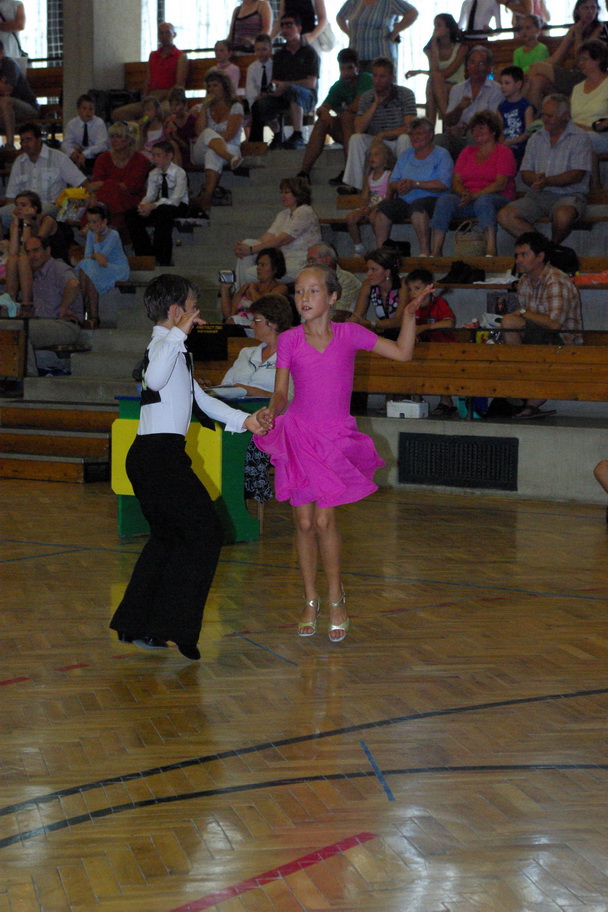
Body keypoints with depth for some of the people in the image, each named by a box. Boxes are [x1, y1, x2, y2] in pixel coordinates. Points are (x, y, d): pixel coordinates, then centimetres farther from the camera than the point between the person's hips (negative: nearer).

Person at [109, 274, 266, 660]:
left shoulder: (173, 347, 22)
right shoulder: (164, 345, -11)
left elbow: (201, 398, 28)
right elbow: (155, 379, -35)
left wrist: (243, 419, 19)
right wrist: (178, 334, -33)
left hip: (150, 455, 11)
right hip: (160, 454, -11)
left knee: (167, 537, 19)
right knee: (205, 534, -7)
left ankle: (135, 625, 24)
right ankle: (170, 628, -8)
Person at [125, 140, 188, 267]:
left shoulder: (179, 173, -16)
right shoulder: (154, 174, 3)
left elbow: (175, 199, -25)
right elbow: (150, 195, 1)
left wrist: (153, 206, -34)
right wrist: (143, 205, -24)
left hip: (179, 206, -6)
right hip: (161, 205, 6)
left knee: (162, 212, -41)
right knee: (130, 215, -16)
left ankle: (163, 259, -30)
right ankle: (145, 253, -7)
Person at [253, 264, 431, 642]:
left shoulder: (349, 334, 0)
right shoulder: (289, 341, -1)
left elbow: (403, 353, 6)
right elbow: (281, 393, 1)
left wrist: (409, 315, -4)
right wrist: (271, 412, -19)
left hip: (336, 437, -1)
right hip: (298, 435, 1)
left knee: (324, 518, -9)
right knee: (304, 520, 2)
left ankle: (336, 597, 11)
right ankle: (311, 600, 18)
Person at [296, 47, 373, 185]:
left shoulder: (366, 80, -12)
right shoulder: (339, 86, 8)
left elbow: (357, 106, -25)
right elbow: (321, 108, 2)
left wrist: (340, 111, -5)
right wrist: (323, 111, -23)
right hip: (347, 133, 6)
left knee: (347, 116, -31)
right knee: (322, 121, -12)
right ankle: (304, 172, -21)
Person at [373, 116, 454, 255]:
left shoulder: (441, 154, 5)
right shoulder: (405, 155, 24)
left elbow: (444, 184, -10)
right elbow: (392, 182, 17)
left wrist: (415, 184, -14)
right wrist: (399, 185, -9)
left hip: (431, 200, -5)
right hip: (404, 201, 5)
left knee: (417, 206, -39)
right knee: (384, 206, -24)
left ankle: (425, 252, -41)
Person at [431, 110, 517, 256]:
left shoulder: (504, 152, 6)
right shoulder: (467, 152, 23)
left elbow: (500, 184, -8)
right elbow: (456, 181, 13)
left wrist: (474, 196, -19)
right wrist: (464, 193, -11)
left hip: (497, 199, -4)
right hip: (467, 199, 4)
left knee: (483, 201, -40)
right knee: (445, 200, -26)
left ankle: (491, 252, -47)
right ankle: (435, 252, -33)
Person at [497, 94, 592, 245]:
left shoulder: (580, 138, 2)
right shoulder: (536, 139, 17)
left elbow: (577, 175, -10)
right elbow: (525, 173, 11)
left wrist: (547, 181, -22)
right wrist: (537, 180, -14)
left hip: (568, 195, -4)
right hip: (537, 195, 4)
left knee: (563, 215, -40)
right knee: (505, 216, -21)